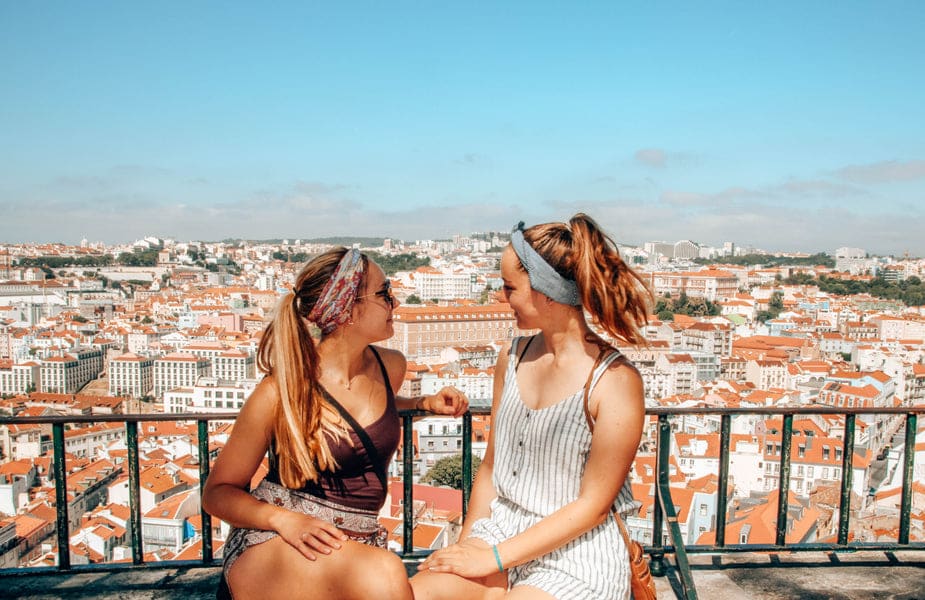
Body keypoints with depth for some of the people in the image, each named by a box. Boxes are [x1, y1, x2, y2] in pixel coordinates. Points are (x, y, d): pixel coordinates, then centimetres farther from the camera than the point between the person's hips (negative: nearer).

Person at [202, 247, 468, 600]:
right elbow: (217, 493, -3)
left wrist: (427, 404, 9)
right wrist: (285, 519, -21)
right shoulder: (281, 393, -13)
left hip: (358, 545, 4)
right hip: (271, 544, -4)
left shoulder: (390, 367, 2)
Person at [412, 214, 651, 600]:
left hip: (576, 558, -5)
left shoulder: (615, 382, -16)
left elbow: (593, 506, -13)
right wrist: (466, 546, 2)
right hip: (501, 531, 5)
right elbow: (491, 466, 9)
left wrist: (491, 559, -13)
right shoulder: (513, 358, 1)